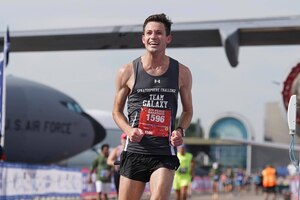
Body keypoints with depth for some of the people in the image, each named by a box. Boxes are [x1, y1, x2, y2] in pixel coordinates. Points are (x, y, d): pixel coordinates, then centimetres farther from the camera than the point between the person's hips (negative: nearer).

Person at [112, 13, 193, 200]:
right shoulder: (128, 72, 3)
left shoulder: (181, 72, 6)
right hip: (134, 151, 1)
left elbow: (188, 110, 17)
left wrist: (180, 130, -4)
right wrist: (129, 130, -9)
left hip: (165, 152, 0)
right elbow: (117, 110, 12)